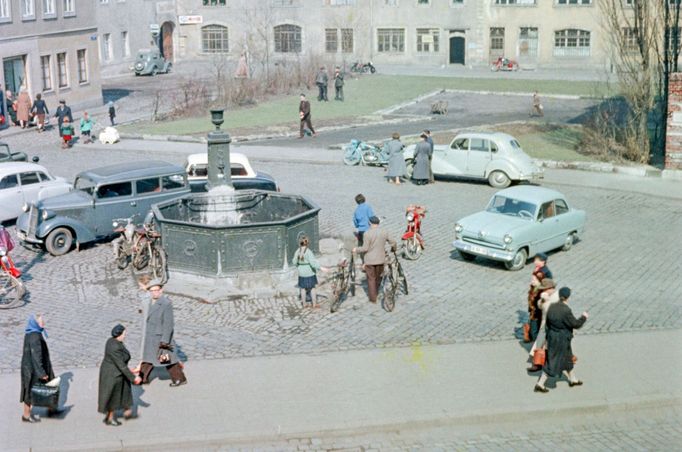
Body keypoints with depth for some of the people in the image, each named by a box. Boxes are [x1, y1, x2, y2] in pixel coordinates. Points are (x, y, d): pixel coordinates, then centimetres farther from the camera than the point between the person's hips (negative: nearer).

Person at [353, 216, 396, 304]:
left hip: (370, 260, -4)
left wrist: (356, 250, 2)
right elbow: (393, 243, 4)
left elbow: (365, 248, -16)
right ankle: (376, 293, 37)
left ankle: (373, 299, 9)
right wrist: (393, 248, 26)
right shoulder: (384, 232, -4)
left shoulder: (367, 233, -16)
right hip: (381, 259, 4)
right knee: (378, 277, 22)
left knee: (371, 279, 7)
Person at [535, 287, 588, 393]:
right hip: (561, 340, -8)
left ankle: (573, 380, 43)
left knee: (567, 358, 25)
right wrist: (584, 317, -1)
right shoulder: (566, 311, -27)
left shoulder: (552, 307, -4)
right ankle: (540, 384, 9)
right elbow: (576, 324, -18)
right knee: (553, 362, 4)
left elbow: (548, 322, 5)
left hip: (552, 336, 8)